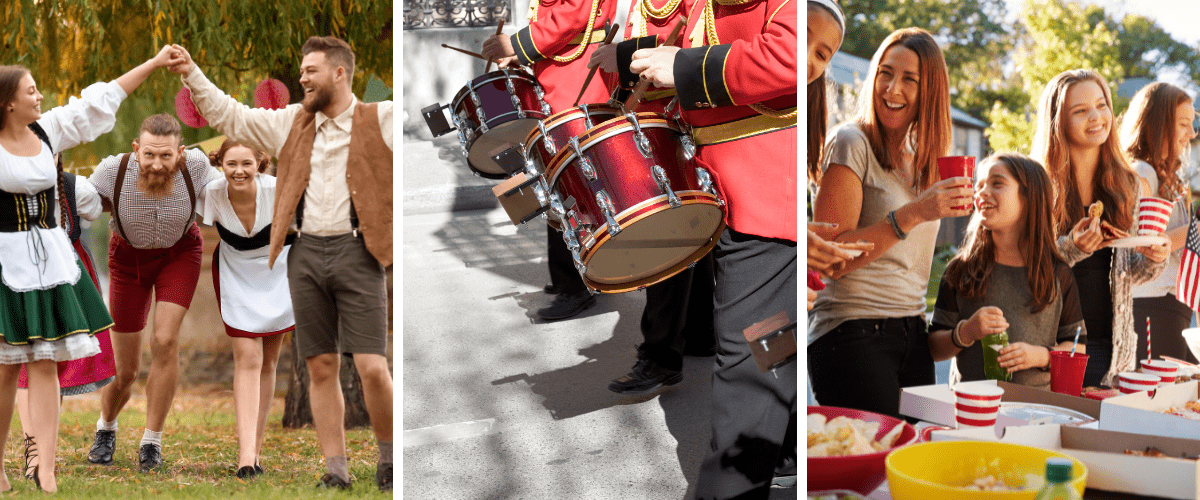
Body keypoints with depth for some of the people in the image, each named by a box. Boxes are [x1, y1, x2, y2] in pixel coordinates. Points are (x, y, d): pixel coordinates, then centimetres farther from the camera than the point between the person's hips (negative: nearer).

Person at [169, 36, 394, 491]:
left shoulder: (381, 120, 2)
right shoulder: (291, 123, 16)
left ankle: (389, 459, 11)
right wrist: (192, 75, 13)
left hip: (356, 250, -4)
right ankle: (336, 472, 12)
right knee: (321, 368, 5)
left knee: (372, 368, -10)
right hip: (306, 253, 4)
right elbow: (230, 116, 20)